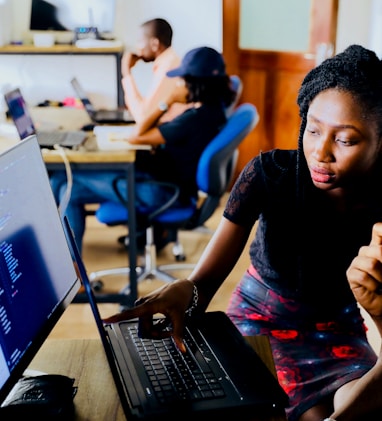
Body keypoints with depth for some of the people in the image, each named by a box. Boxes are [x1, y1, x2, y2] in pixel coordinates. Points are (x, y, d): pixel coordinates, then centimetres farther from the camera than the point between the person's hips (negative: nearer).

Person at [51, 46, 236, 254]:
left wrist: (166, 102, -12)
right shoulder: (212, 108, 3)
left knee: (64, 179, -4)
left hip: (161, 191, -10)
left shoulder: (196, 118, -26)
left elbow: (136, 137, -19)